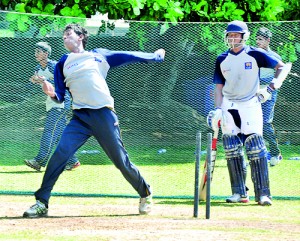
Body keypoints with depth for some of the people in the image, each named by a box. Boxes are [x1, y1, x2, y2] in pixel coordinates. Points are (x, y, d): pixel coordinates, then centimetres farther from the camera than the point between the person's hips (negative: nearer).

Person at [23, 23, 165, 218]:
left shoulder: (99, 55, 12)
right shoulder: (63, 64, 17)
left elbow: (129, 57, 15)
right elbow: (60, 97, 14)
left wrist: (155, 56, 15)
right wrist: (51, 93, -8)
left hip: (104, 114, -2)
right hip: (80, 118, 2)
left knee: (121, 160, -2)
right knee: (60, 154, -15)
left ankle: (146, 195, 20)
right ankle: (41, 203, -14)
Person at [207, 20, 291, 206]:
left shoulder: (255, 55, -2)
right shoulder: (222, 60, 8)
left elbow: (282, 66, 1)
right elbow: (218, 88, 11)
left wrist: (275, 83, -15)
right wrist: (218, 110, -2)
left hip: (250, 106, -4)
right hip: (228, 108, 4)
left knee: (256, 148, -12)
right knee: (232, 149, -2)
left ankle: (263, 194, -12)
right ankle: (239, 192, 5)